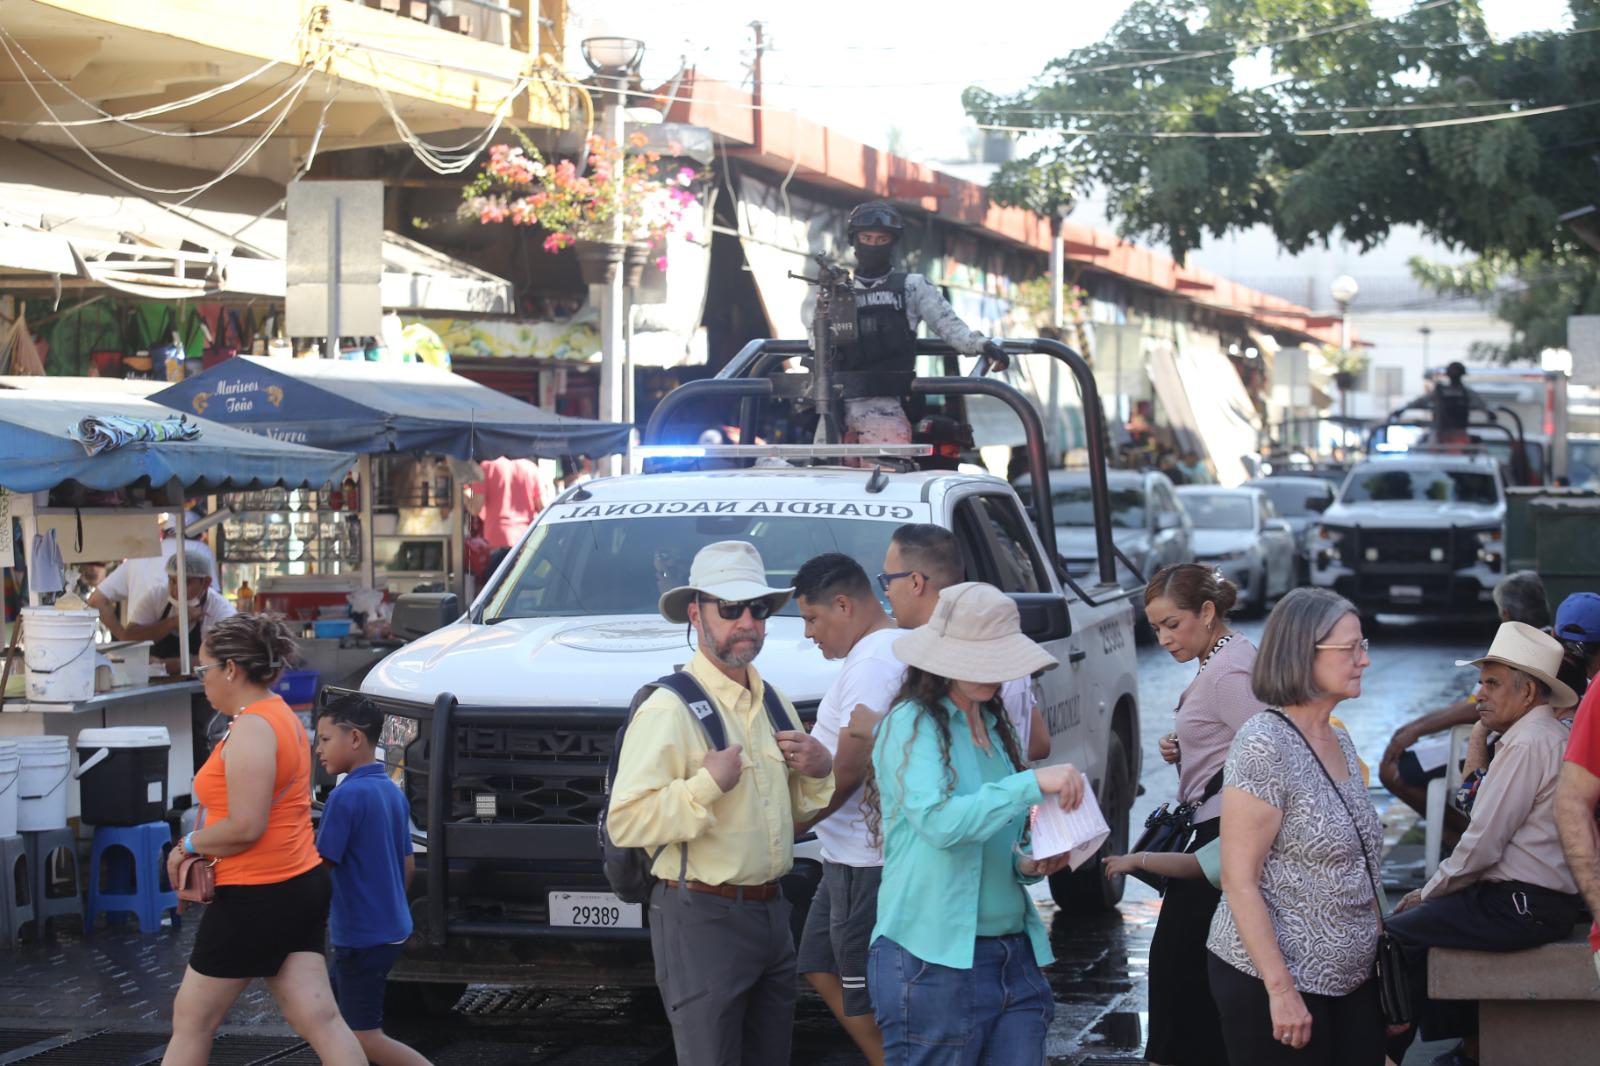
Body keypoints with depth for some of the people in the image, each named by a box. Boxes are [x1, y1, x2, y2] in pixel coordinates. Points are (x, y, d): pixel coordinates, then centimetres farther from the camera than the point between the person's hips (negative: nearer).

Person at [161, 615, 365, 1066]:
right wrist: (206, 857, 4)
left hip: (256, 896, -9)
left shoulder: (252, 728, -17)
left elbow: (245, 826, -23)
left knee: (192, 1020, 5)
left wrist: (188, 845, -8)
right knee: (320, 1019, 3)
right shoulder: (284, 717, 15)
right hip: (301, 883, 9)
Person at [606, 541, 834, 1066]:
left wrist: (819, 771, 4)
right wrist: (707, 784, -25)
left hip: (771, 913, 8)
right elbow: (625, 823, -20)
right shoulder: (668, 709, -13)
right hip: (702, 919, -8)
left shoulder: (774, 704, 14)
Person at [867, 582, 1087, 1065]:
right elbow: (939, 821, -24)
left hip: (1014, 954, 7)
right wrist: (1033, 783, -25)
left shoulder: (993, 725, 15)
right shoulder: (911, 724, -8)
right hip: (935, 960, -7)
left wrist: (1026, 864, 5)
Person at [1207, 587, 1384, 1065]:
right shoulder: (1263, 746, -16)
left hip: (1351, 981, 8)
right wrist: (1281, 990, -21)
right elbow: (1239, 882, -18)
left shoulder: (1340, 742, 10)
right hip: (1273, 982, -8)